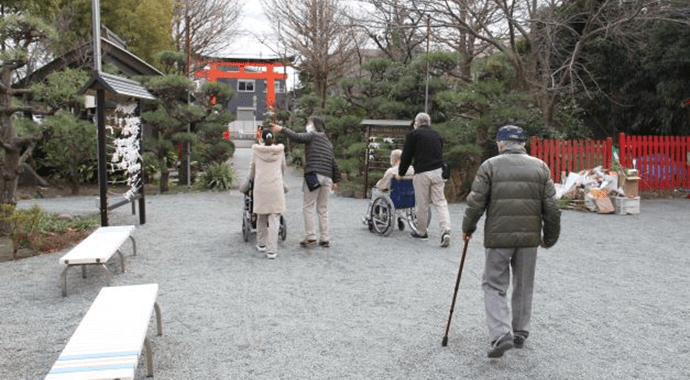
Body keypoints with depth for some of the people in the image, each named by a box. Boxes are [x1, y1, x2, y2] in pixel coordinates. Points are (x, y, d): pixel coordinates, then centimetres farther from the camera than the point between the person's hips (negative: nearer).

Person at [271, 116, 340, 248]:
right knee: (323, 209, 10)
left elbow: (297, 137, -16)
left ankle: (310, 237, -4)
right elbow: (333, 162, 23)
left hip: (314, 174, -7)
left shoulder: (313, 136, 3)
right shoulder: (328, 142, 24)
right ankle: (325, 239, 9)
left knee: (308, 206, -1)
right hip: (327, 177, 7)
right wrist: (335, 180, 26)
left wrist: (281, 129, -15)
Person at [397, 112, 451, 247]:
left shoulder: (413, 135, 0)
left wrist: (400, 173, 14)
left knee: (422, 204, 6)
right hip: (438, 171, 4)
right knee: (440, 202, 3)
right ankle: (445, 230, -12)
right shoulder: (436, 135, 16)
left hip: (422, 174, -4)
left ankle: (421, 232, 19)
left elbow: (406, 156, 2)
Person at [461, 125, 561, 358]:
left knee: (494, 286, 5)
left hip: (498, 237, -3)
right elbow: (551, 208, 5)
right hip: (529, 237, 3)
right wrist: (550, 238, 16)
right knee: (524, 286, 17)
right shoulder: (540, 167, 6)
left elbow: (475, 203, -6)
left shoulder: (490, 166, -3)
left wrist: (468, 229, 10)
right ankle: (520, 333, 26)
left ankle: (501, 334, -8)